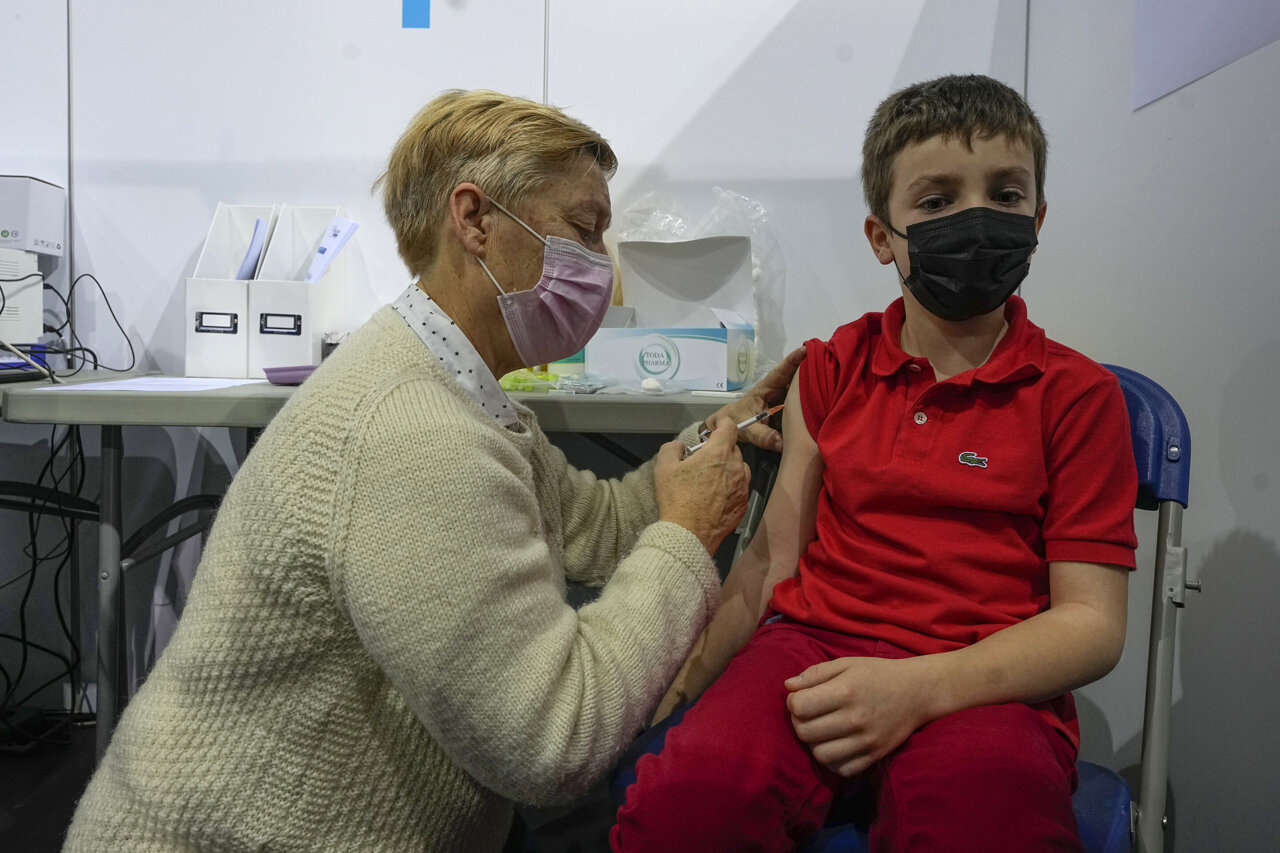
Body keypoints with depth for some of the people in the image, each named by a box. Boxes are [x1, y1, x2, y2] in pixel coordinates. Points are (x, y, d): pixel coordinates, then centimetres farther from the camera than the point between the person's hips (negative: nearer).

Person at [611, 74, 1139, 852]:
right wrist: (674, 683, -1)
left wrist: (921, 686, -17)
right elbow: (774, 558, 12)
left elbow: (1091, 623, 0)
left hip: (982, 680, -1)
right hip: (813, 642, 2)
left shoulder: (1076, 394, 5)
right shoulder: (835, 369, 14)